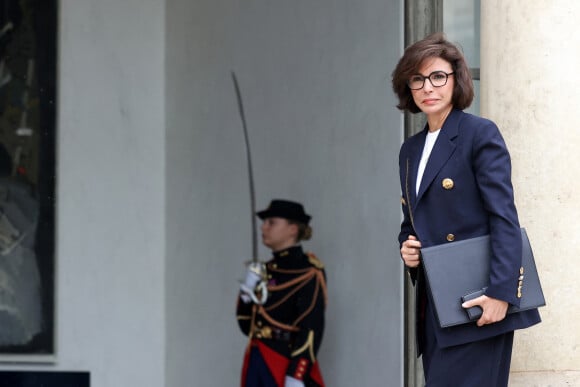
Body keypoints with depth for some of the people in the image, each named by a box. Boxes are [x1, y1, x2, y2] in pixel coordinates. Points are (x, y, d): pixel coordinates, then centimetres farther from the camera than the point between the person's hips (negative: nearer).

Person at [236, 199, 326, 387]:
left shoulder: (308, 271, -7)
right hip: (257, 364, 8)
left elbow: (311, 329, -15)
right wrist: (247, 293, 0)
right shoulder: (265, 271, 15)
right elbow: (247, 326, 18)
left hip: (287, 364, -8)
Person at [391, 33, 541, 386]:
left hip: (476, 303, -7)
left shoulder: (481, 134, -6)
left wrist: (501, 293, -21)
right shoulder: (410, 149, 16)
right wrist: (406, 246, 2)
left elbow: (504, 218, -13)